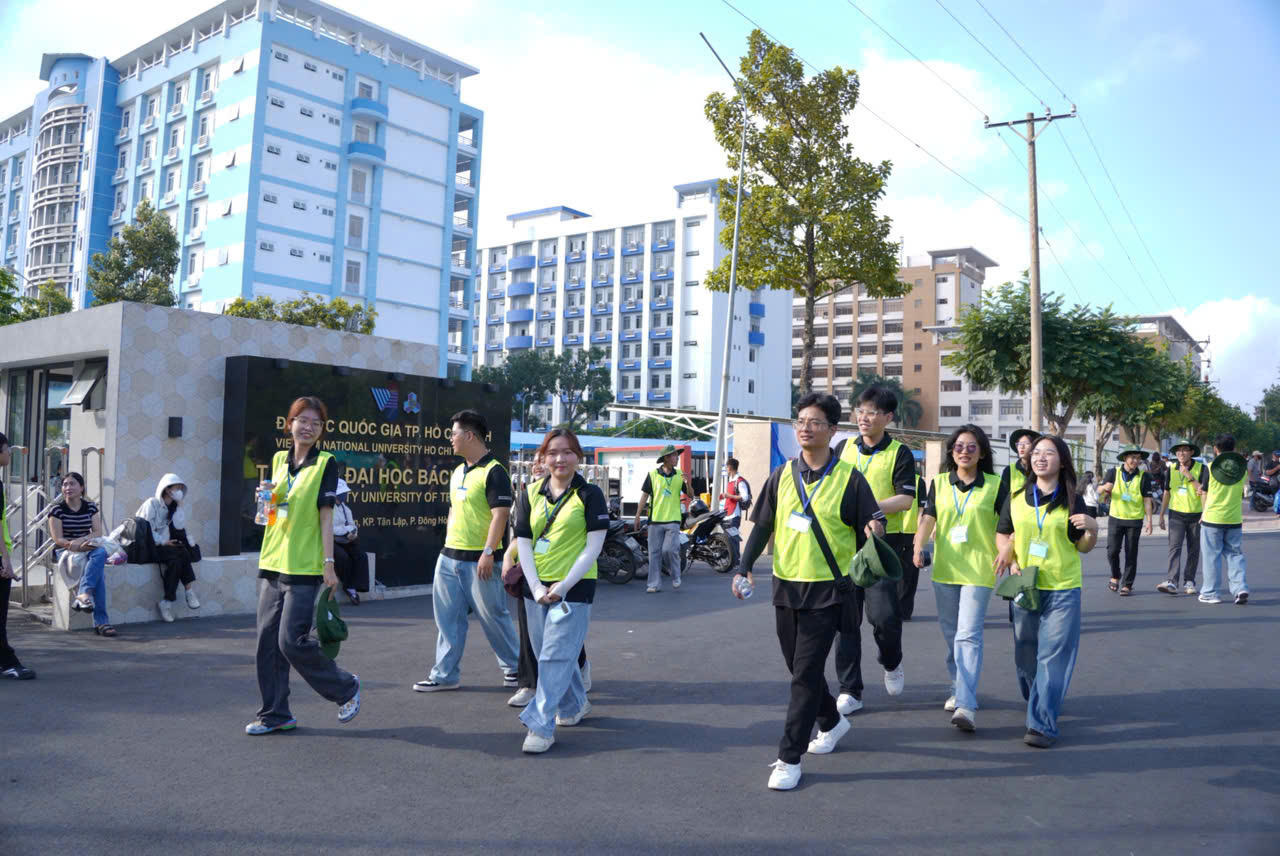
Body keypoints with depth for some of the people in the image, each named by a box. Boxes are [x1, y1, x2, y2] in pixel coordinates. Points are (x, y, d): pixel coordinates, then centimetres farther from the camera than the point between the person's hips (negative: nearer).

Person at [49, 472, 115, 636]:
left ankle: (84, 594, -44)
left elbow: (98, 533, 1)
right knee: (99, 570, -32)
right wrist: (77, 546, -24)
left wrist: (80, 540, -19)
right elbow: (58, 539, -7)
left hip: (87, 548, 3)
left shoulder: (91, 507, 11)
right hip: (65, 551, -3)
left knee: (100, 553, -36)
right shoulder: (57, 509, 1)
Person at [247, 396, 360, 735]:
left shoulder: (326, 463, -4)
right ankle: (274, 714, 20)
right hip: (272, 564, 6)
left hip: (305, 568, -6)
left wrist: (328, 563, -13)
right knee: (267, 640, 7)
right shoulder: (279, 460, 13)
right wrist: (268, 496, 1)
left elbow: (326, 515, -9)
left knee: (292, 641, -9)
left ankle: (346, 687, 13)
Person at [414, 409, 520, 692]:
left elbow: (500, 515, -19)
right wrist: (448, 545, 18)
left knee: (493, 616, 3)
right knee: (448, 618, 9)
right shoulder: (458, 472, 15)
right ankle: (445, 674, 16)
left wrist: (488, 552, -24)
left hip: (479, 560, -8)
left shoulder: (494, 472, -13)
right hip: (449, 557, 8)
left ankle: (514, 666, 20)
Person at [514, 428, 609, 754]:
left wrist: (563, 586, -12)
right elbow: (523, 543, 4)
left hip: (574, 588, -5)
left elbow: (593, 546, -8)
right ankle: (575, 705, 36)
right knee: (546, 655, 15)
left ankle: (541, 726, -4)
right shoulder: (530, 494, 7)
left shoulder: (590, 495, -4)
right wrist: (536, 587, -7)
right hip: (537, 587, 5)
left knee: (556, 657, -8)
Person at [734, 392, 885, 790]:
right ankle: (831, 722, 42)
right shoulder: (782, 475, 5)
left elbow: (871, 527, 0)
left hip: (827, 590, -5)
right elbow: (763, 525, 9)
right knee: (799, 668, 16)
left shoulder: (849, 478, -6)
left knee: (806, 673, -6)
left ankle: (790, 758, 1)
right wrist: (745, 566, -1)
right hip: (786, 585, 5)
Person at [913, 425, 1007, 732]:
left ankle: (967, 705, -16)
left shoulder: (995, 486, 0)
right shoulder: (939, 483, 6)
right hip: (944, 569, 4)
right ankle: (958, 689, 34)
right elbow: (928, 517, -3)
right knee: (951, 635, 15)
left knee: (968, 636, -13)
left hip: (979, 571, -4)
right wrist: (919, 547, -19)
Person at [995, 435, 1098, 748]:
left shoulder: (1071, 501, 0)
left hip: (1063, 590, -3)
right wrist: (1010, 560, -5)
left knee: (1053, 656, -8)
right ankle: (1035, 699, 38)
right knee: (1026, 652, 13)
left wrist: (1092, 528, -17)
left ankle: (1042, 724, -7)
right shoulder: (1016, 498, 5)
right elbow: (1002, 534, 13)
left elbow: (1083, 547, 4)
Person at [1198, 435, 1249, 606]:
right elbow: (1241, 497, 12)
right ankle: (1240, 588, -2)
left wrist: (1204, 514, 15)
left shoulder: (1210, 467, -7)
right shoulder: (1242, 469, 4)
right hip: (1234, 520, 3)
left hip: (1212, 519, -3)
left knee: (1212, 556, 4)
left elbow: (1205, 494, 1)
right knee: (1235, 555, 11)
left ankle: (1211, 593, 8)